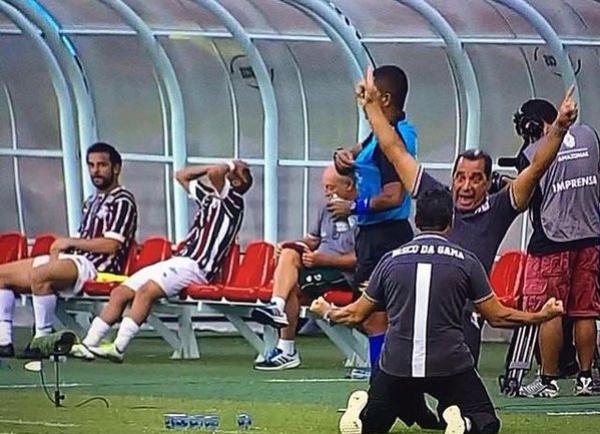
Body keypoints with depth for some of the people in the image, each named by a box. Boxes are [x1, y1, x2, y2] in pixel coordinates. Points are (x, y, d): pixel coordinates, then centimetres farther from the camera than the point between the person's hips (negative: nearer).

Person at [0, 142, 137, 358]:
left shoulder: (122, 201, -4)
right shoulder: (92, 201, 25)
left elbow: (110, 245, -15)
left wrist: (69, 242, -8)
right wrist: (59, 248, -1)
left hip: (96, 266, -10)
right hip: (73, 259, 10)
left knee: (39, 275, -38)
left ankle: (43, 339, -31)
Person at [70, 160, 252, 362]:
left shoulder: (233, 201, -2)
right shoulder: (209, 197, 25)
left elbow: (214, 173, -19)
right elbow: (181, 175, 36)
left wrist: (230, 166, 1)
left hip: (194, 266, -9)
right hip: (177, 260, 9)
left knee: (146, 290, -31)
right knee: (120, 292, -3)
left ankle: (118, 348, -35)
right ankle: (89, 344, -8)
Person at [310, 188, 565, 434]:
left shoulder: (391, 260, 8)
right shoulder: (466, 261, 2)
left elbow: (356, 314, 17)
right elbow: (498, 317, 8)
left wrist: (326, 312, 38)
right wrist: (542, 316, 23)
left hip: (396, 366, 2)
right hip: (450, 366, -2)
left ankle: (360, 413, -14)